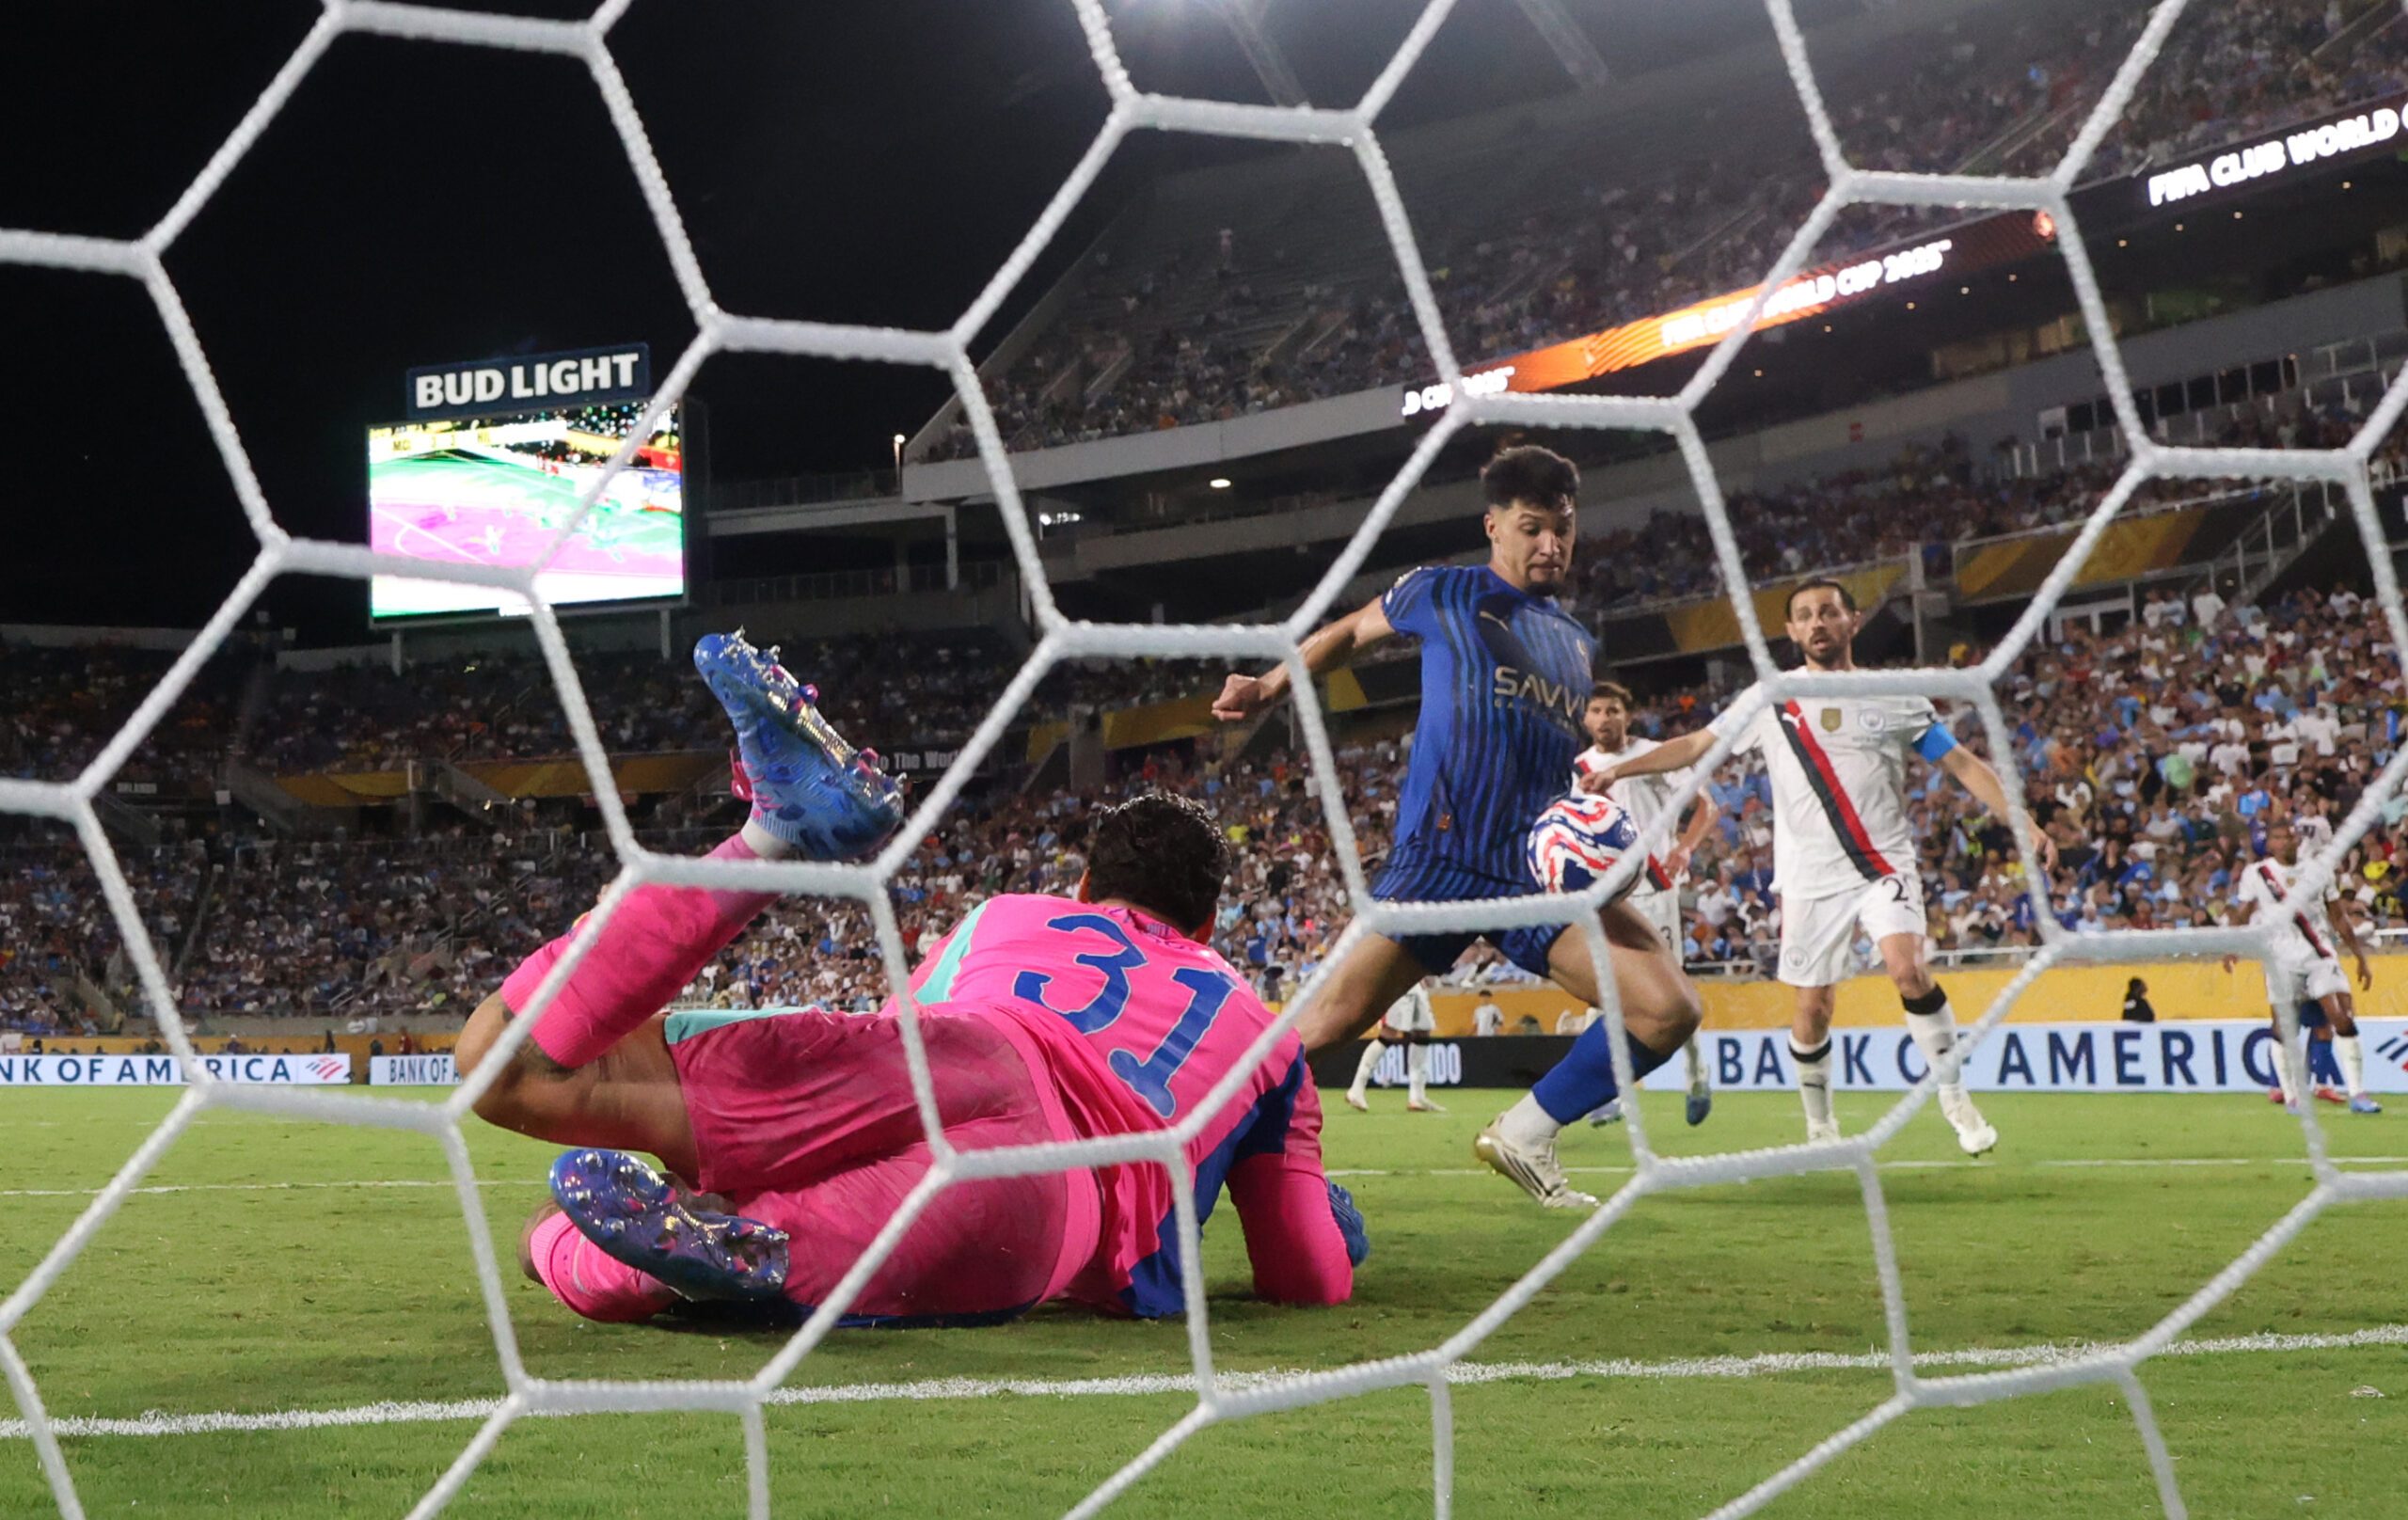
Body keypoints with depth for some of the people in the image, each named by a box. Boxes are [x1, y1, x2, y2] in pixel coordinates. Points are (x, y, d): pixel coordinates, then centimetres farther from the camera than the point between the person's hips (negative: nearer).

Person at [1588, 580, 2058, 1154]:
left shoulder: (1896, 697, 3)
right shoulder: (1771, 699, 4)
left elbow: (1964, 765, 5)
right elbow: (1695, 745, 9)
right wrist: (1618, 769, -1)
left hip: (1885, 865, -1)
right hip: (1809, 878, 1)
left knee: (1908, 969, -24)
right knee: (1813, 1007, 2)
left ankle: (1955, 1097, -8)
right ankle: (1819, 1123, 24)